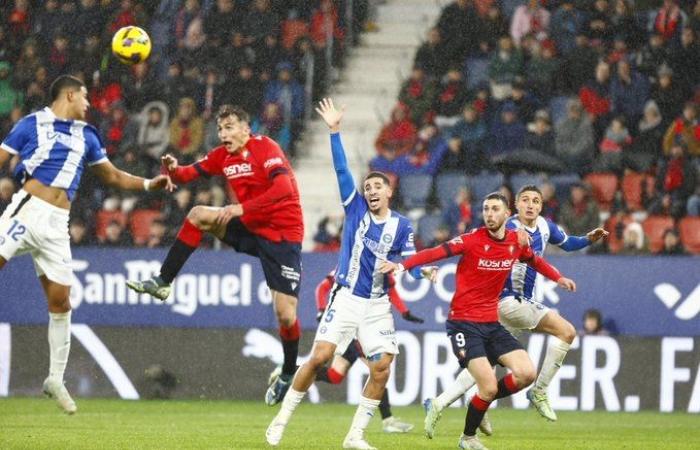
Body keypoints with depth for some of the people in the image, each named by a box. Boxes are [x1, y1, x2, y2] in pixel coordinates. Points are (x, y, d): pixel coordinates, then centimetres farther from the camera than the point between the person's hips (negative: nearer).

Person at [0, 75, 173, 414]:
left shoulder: (86, 136, 19)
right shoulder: (32, 124, 5)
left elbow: (112, 176, 27)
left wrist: (149, 184, 15)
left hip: (56, 223, 4)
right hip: (27, 209, -4)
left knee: (60, 301, 2)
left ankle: (55, 378, 13)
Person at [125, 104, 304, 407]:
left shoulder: (265, 148, -18)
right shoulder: (222, 156, 4)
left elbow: (284, 188, -30)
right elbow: (191, 173, 4)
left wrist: (241, 208, -34)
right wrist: (174, 170, -21)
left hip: (282, 234, -6)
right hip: (250, 226, 7)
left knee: (286, 315, -9)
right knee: (198, 215, -10)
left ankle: (288, 374, 14)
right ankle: (162, 283, -5)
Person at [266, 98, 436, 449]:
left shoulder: (401, 225, 3)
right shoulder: (356, 209, 1)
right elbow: (341, 170, -5)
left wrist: (424, 270, -28)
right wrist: (334, 131, -12)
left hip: (378, 306, 1)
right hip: (345, 299, -1)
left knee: (381, 369, -7)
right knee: (319, 357, -12)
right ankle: (281, 420, 0)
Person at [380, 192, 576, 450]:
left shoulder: (517, 242, 4)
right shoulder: (472, 240, -13)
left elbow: (536, 261, 27)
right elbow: (436, 253, -25)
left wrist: (558, 278, 19)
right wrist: (402, 265, -38)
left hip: (492, 323, 6)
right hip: (464, 324, -6)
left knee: (526, 374, -6)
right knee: (489, 387, -14)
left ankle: (481, 404, 17)